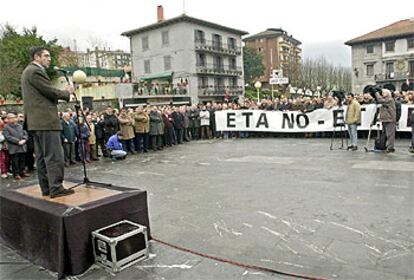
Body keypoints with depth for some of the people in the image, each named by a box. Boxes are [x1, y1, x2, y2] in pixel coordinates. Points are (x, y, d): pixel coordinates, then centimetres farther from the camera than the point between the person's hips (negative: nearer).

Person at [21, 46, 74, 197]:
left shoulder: (28, 71, 22)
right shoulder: (35, 71, -11)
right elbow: (51, 92, -13)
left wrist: (62, 92, 11)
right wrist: (67, 92, 5)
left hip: (36, 121, 11)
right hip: (45, 120, -11)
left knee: (42, 156, 10)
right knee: (54, 155, -8)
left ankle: (46, 188, 15)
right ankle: (56, 188, -6)